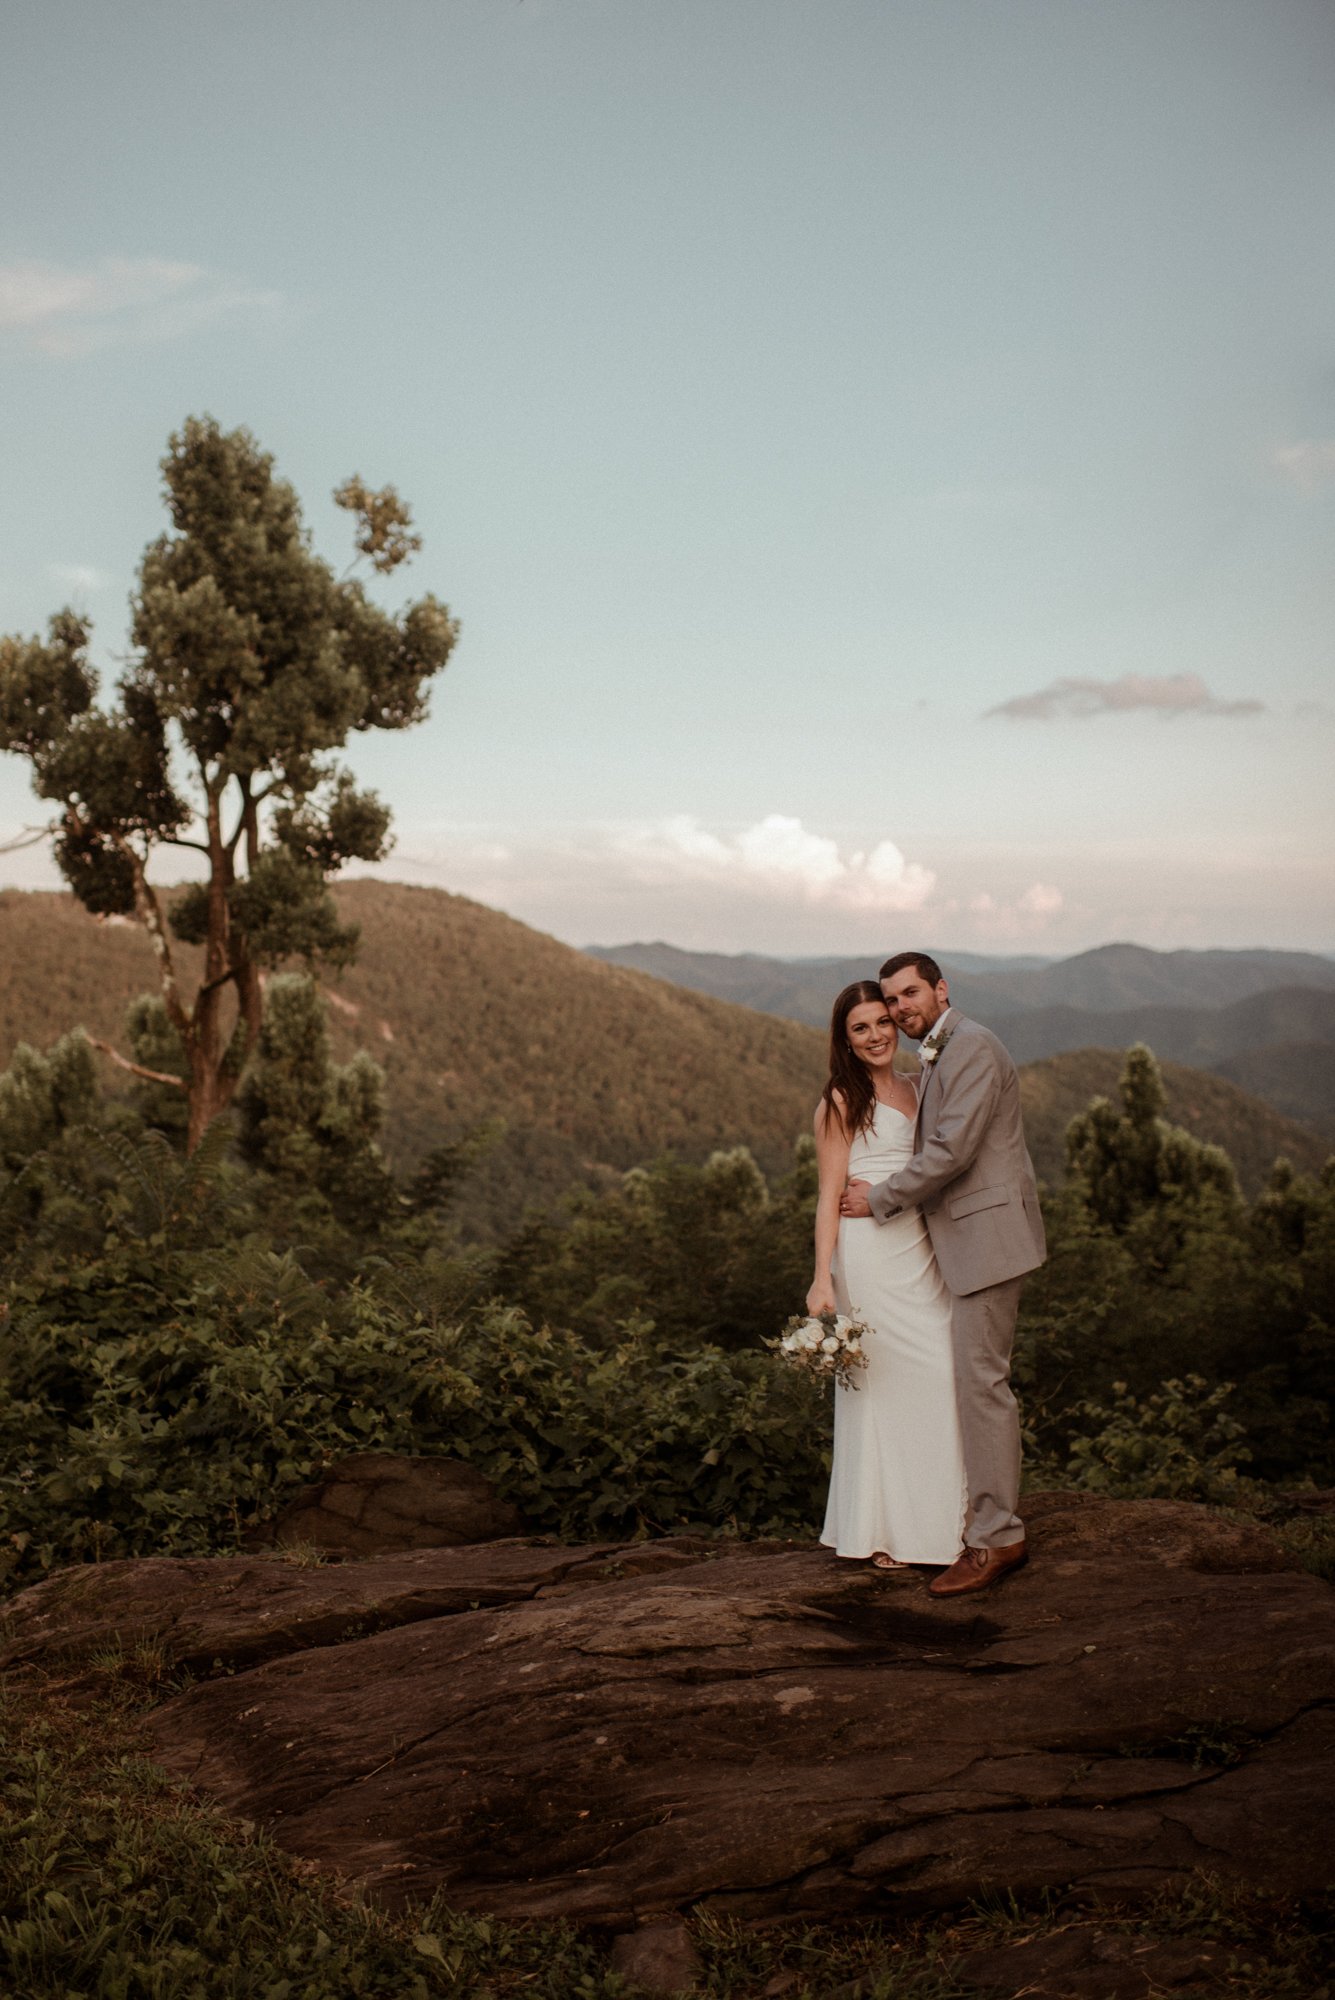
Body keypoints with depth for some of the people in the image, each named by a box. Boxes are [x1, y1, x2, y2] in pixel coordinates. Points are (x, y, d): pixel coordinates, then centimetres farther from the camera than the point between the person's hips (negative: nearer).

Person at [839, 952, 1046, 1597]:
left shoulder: (972, 1048, -13)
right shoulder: (939, 1058, 19)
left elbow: (952, 1150, -19)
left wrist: (880, 1199, -10)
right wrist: (882, 1191, 10)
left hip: (988, 1235, -10)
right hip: (965, 1241, 10)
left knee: (981, 1380, -9)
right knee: (976, 1380, 12)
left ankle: (994, 1538, -3)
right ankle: (998, 1520, 19)